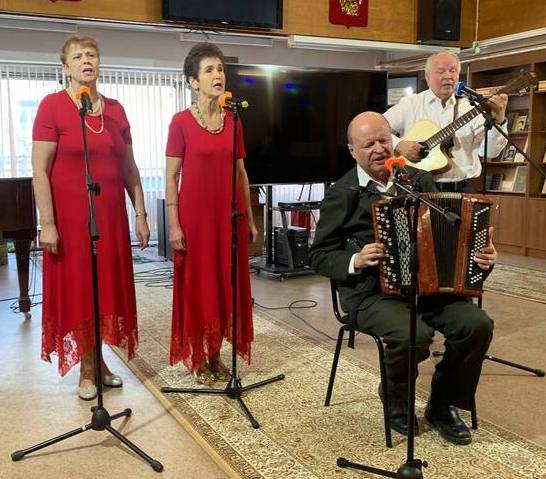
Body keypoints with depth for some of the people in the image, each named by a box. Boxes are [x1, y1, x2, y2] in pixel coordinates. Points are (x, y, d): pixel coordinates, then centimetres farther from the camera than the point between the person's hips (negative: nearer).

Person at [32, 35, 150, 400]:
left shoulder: (115, 109, 7)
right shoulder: (52, 106, -7)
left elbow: (129, 167, 10)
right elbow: (39, 171, -10)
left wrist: (140, 214, 7)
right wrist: (47, 223, -15)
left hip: (111, 215, 5)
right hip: (71, 216, -4)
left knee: (109, 289, 10)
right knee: (76, 289, 5)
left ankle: (100, 361, 27)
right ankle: (86, 369, 19)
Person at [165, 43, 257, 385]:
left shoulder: (233, 121, 7)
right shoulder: (181, 121, -6)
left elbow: (241, 172, 11)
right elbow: (171, 177, -6)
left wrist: (249, 217, 10)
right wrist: (174, 225, -11)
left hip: (229, 214, 5)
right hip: (195, 214, -4)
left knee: (226, 283, 9)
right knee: (197, 285, 5)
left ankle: (216, 354, 24)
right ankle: (197, 358, 19)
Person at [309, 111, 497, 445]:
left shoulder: (420, 180, 12)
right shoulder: (342, 195, 0)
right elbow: (319, 255, 1)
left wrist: (479, 251, -2)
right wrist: (355, 262, -18)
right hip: (371, 292, -4)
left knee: (478, 324, -19)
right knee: (413, 334, -31)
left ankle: (443, 405, 6)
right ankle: (396, 398, 4)